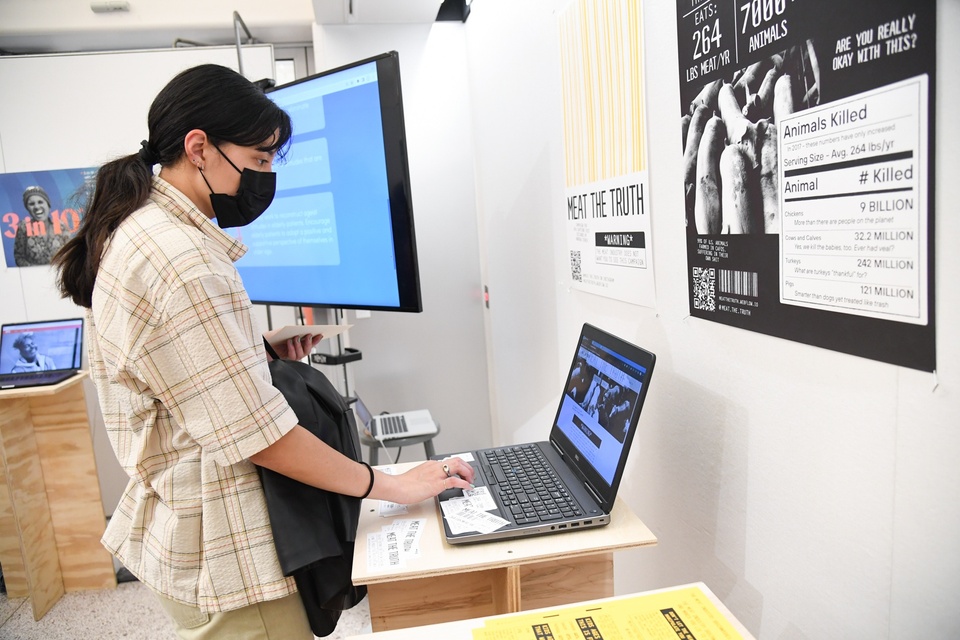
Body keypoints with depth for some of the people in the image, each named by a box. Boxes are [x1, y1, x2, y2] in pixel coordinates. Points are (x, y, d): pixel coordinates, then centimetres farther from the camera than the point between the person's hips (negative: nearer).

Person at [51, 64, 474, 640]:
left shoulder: (135, 232, 8)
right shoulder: (183, 263, -25)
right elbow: (256, 434, -24)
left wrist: (264, 353, 3)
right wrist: (393, 486, -16)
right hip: (221, 550, -10)